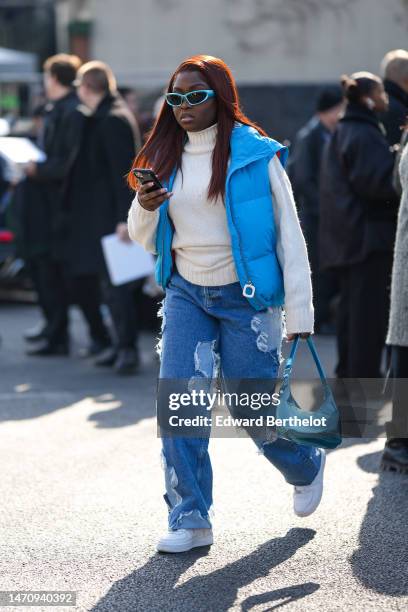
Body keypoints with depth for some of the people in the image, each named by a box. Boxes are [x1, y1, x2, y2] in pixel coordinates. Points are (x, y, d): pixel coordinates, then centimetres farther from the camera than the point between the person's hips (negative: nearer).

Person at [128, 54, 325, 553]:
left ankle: (307, 467, 37)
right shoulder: (166, 158, 6)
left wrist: (299, 314, -10)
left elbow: (289, 235, -7)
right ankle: (190, 519, -1)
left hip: (246, 296, -4)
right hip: (186, 292, 4)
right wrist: (144, 209, -11)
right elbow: (144, 239, 13)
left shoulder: (256, 155, -9)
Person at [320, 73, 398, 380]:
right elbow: (377, 182, -21)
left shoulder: (342, 132, 15)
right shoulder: (365, 135, -16)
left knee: (352, 304, 16)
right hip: (370, 233, -10)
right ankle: (365, 372, -3)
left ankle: (348, 371, 23)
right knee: (370, 307, -6)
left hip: (348, 235, 10)